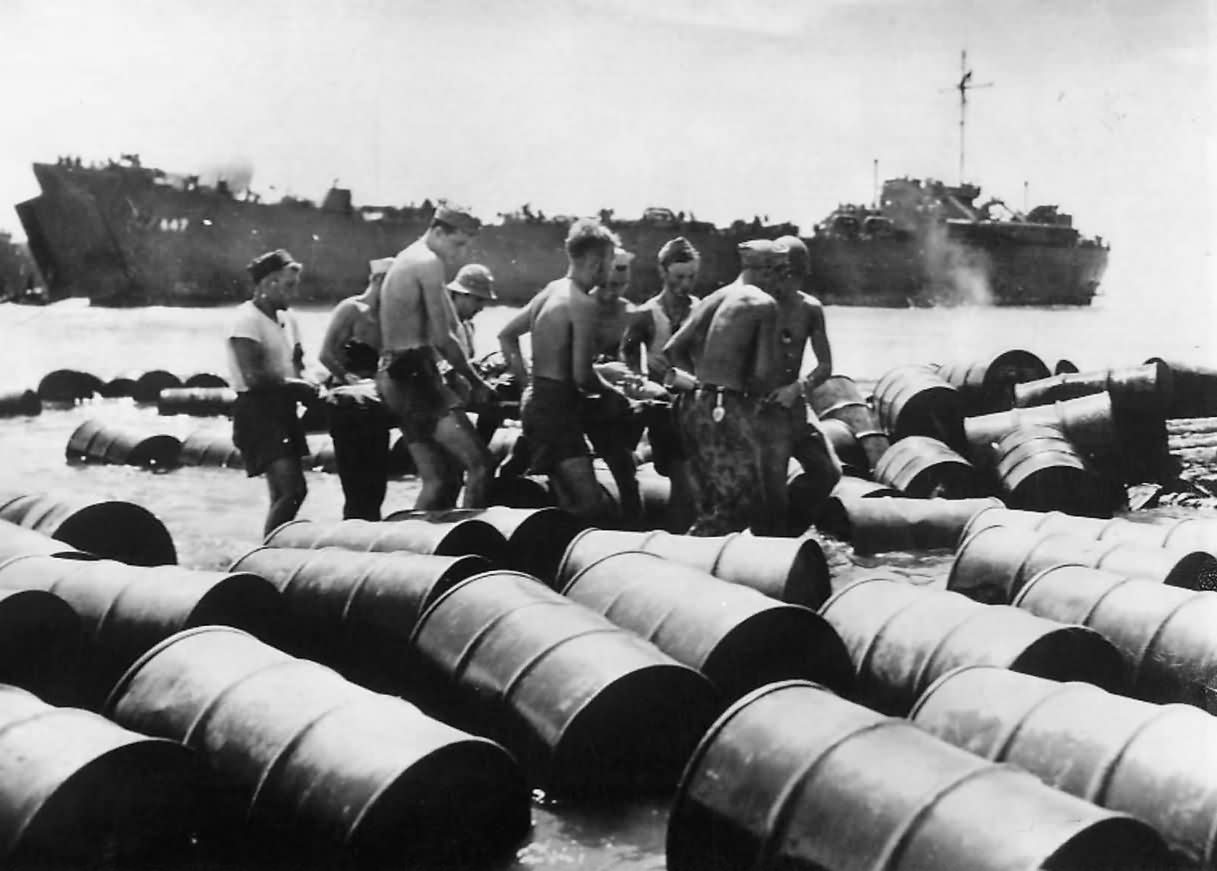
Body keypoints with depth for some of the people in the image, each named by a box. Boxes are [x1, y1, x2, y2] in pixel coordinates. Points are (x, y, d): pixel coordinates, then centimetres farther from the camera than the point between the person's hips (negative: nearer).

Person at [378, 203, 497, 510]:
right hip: (415, 373, -10)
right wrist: (475, 381, -4)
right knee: (479, 463, -18)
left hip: (392, 375, 10)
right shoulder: (429, 262, -8)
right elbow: (441, 338, -14)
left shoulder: (405, 259, 22)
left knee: (440, 479, 12)